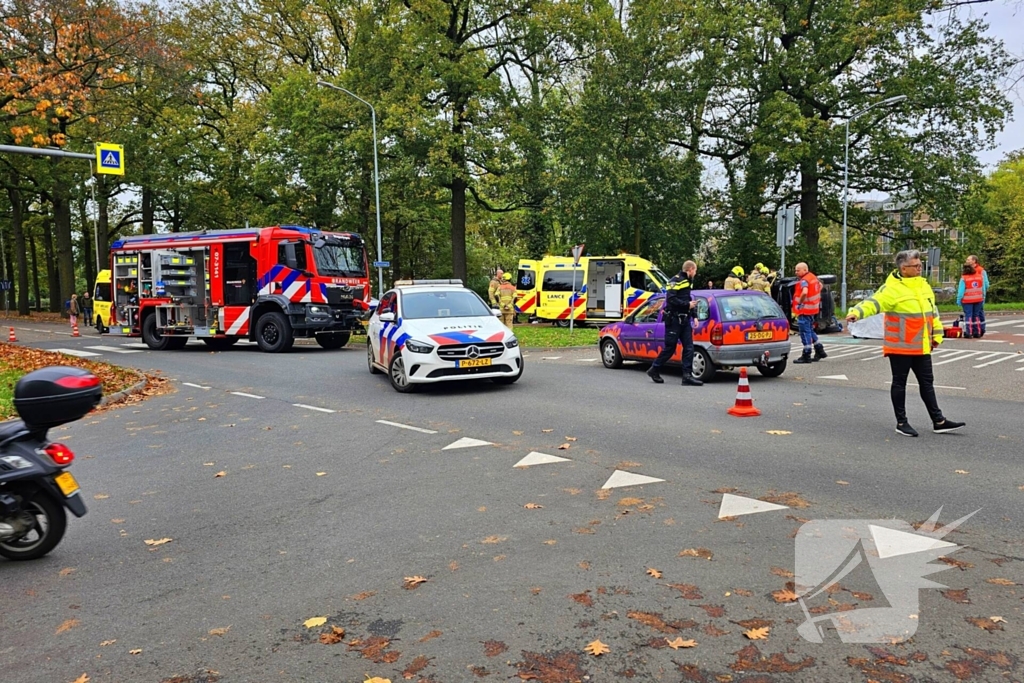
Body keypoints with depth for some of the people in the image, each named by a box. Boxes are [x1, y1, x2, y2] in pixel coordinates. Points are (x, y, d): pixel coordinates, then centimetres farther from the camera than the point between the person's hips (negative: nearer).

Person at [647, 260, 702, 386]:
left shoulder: (688, 282, 17)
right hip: (674, 319, -8)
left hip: (684, 320, 8)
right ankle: (654, 370, 14)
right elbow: (671, 299, -22)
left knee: (689, 347, 0)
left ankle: (687, 375, 0)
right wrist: (687, 305, -18)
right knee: (670, 348, -2)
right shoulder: (675, 281, -11)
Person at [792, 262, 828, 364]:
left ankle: (806, 356, 0)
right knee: (810, 330, 22)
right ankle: (820, 351, 28)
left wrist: (799, 303, -23)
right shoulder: (813, 277, 11)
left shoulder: (804, 281, -19)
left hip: (805, 309, -10)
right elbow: (820, 285, 29)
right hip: (813, 308, 10)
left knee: (805, 331, -4)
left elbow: (804, 292, -37)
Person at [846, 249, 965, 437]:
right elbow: (874, 302, -29)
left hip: (921, 347, 7)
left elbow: (933, 311, 20)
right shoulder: (892, 288, -14)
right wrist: (856, 312, -48)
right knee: (899, 383, 4)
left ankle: (938, 421, 23)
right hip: (900, 347, -7)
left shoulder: (923, 286, 9)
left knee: (927, 382, 14)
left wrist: (936, 334, 22)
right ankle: (901, 422, 14)